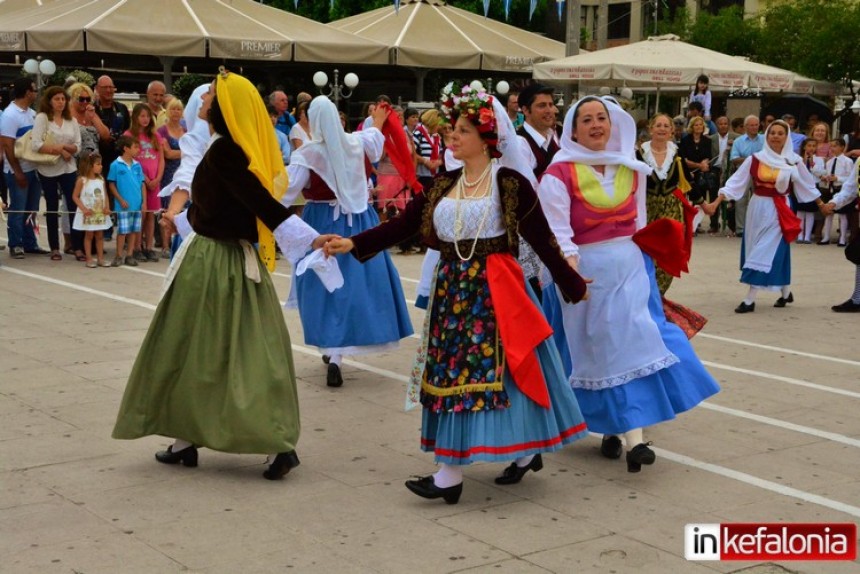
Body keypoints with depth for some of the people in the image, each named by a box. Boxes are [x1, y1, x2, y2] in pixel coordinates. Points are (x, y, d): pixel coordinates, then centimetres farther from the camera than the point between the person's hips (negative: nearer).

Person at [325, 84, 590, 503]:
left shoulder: (509, 183, -5)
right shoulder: (443, 185, 10)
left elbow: (541, 239, -3)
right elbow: (404, 224, 4)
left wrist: (571, 284, 2)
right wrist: (354, 243, -7)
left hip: (494, 290, -6)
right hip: (452, 287, 6)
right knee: (449, 374, 6)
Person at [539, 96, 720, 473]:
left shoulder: (631, 169, 10)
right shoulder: (560, 174, -7)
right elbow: (557, 231, -14)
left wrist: (647, 252, 13)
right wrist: (570, 268, -27)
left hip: (631, 265, 5)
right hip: (587, 270, -4)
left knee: (635, 340, -3)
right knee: (606, 349, 0)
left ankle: (617, 429, 5)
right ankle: (633, 437, 5)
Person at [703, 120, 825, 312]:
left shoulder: (794, 161, -2)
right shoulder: (755, 159, -2)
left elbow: (807, 185, 10)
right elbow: (735, 182, -3)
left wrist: (822, 205, 15)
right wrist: (715, 203, -10)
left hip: (778, 210, -2)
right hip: (757, 207, 2)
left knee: (765, 252, -6)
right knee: (776, 251, 11)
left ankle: (750, 299, -6)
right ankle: (785, 292, 28)